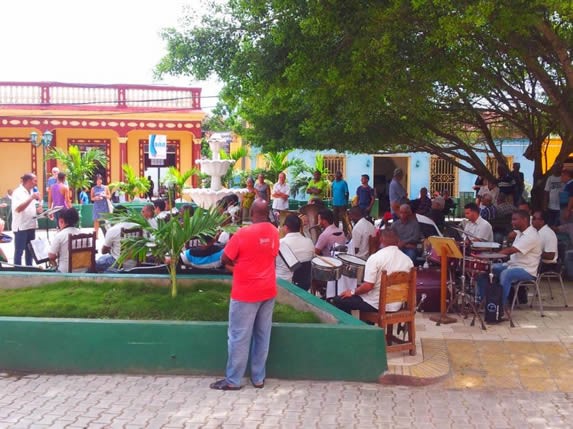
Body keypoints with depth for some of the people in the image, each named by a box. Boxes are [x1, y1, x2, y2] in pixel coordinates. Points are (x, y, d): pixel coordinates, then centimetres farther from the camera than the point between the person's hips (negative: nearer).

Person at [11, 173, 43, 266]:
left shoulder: (32, 191, 12)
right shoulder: (18, 192, -12)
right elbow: (18, 208, -25)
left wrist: (38, 209, 0)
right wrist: (31, 198, -27)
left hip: (31, 225, 8)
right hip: (21, 226, -8)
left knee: (30, 250, 14)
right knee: (19, 251, -1)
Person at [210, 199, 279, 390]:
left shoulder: (243, 233, -17)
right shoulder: (274, 232, 2)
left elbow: (225, 259, -9)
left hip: (246, 293, -6)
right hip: (268, 290, 6)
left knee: (239, 336, 2)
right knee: (262, 335, 12)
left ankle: (233, 380, 10)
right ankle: (258, 378, 20)